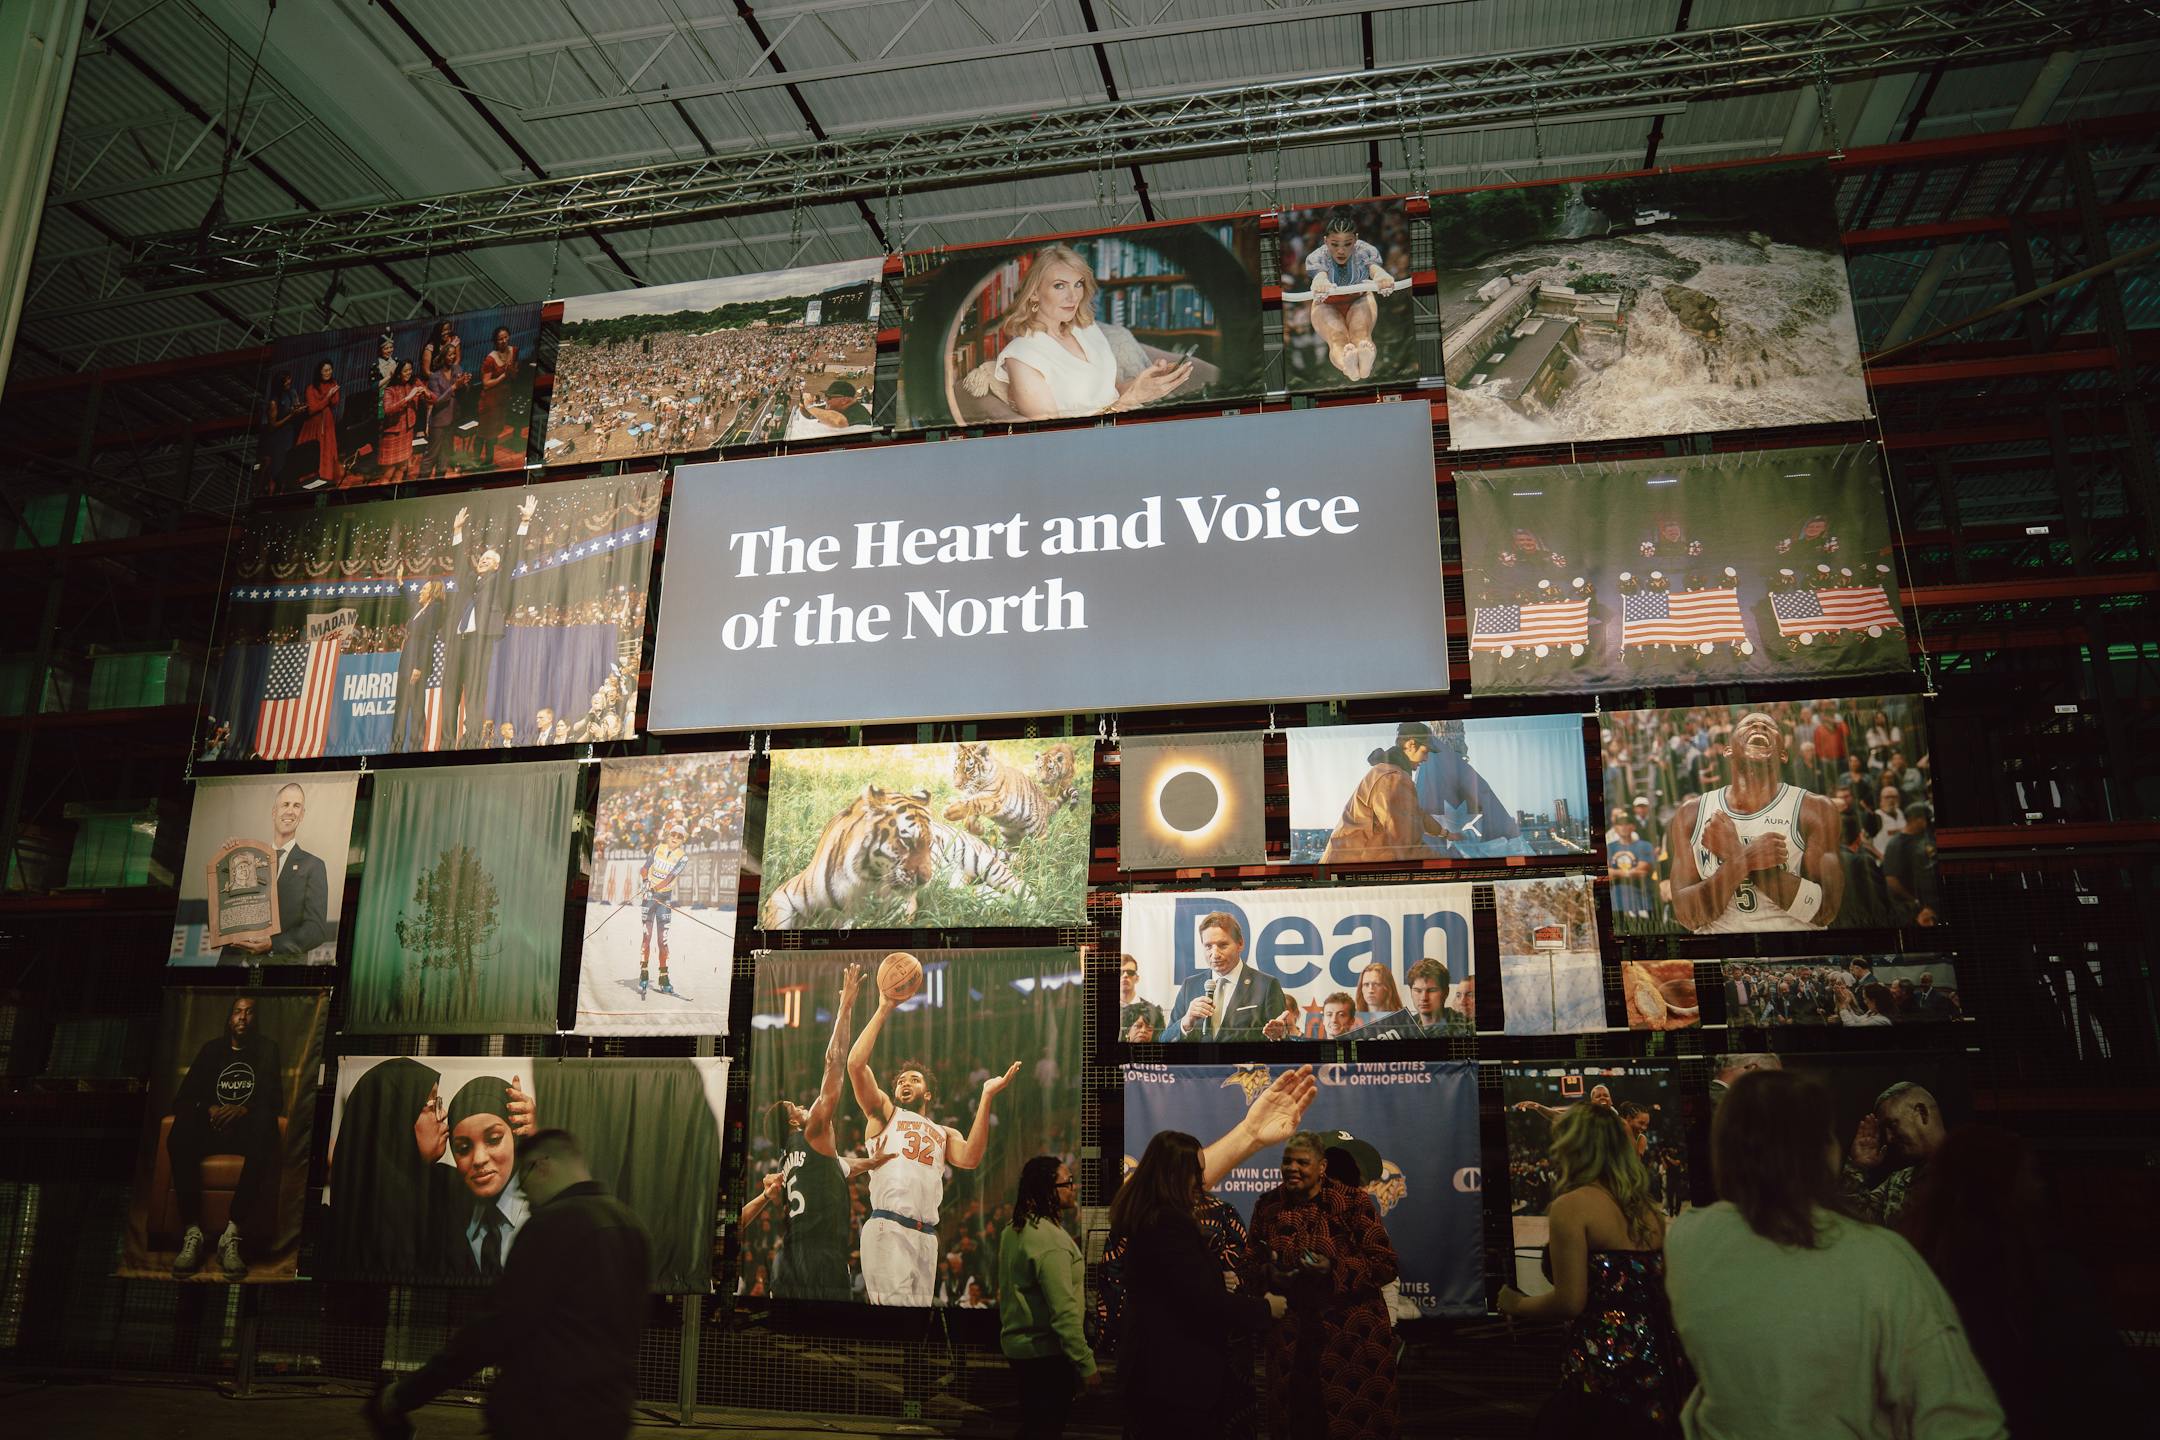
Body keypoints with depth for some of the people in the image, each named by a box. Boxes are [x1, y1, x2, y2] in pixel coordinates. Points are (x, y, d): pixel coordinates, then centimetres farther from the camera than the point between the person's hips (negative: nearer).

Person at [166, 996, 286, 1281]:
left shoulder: (267, 1049, 14)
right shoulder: (211, 1049, 19)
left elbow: (274, 1100, 3)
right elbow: (184, 1097, 9)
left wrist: (243, 1110, -17)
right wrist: (209, 1110, -12)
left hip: (247, 1125, -2)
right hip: (212, 1125, 2)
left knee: (265, 1135, -40)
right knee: (178, 1139, -34)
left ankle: (231, 1233, -43)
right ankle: (192, 1233, -37)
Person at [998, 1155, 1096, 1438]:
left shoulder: (1015, 1230, 6)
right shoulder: (1051, 1240, -23)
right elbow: (1065, 1311, -26)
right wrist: (1086, 1364, -21)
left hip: (1016, 1344, 9)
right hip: (1046, 1354, -9)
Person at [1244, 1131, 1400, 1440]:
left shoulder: (1353, 1202, -9)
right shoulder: (1268, 1205, 4)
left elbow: (1387, 1265, -11)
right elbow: (1252, 1261, 14)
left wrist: (1333, 1267, -22)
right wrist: (1270, 1272, -9)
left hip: (1351, 1331, -3)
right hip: (1289, 1334, 4)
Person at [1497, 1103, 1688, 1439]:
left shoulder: (1572, 1205, -10)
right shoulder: (1649, 1209, 11)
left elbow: (1570, 1301, -15)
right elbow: (1665, 1292, 18)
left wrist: (1516, 1305, 2)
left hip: (1607, 1364, -7)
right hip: (1662, 1361, 8)